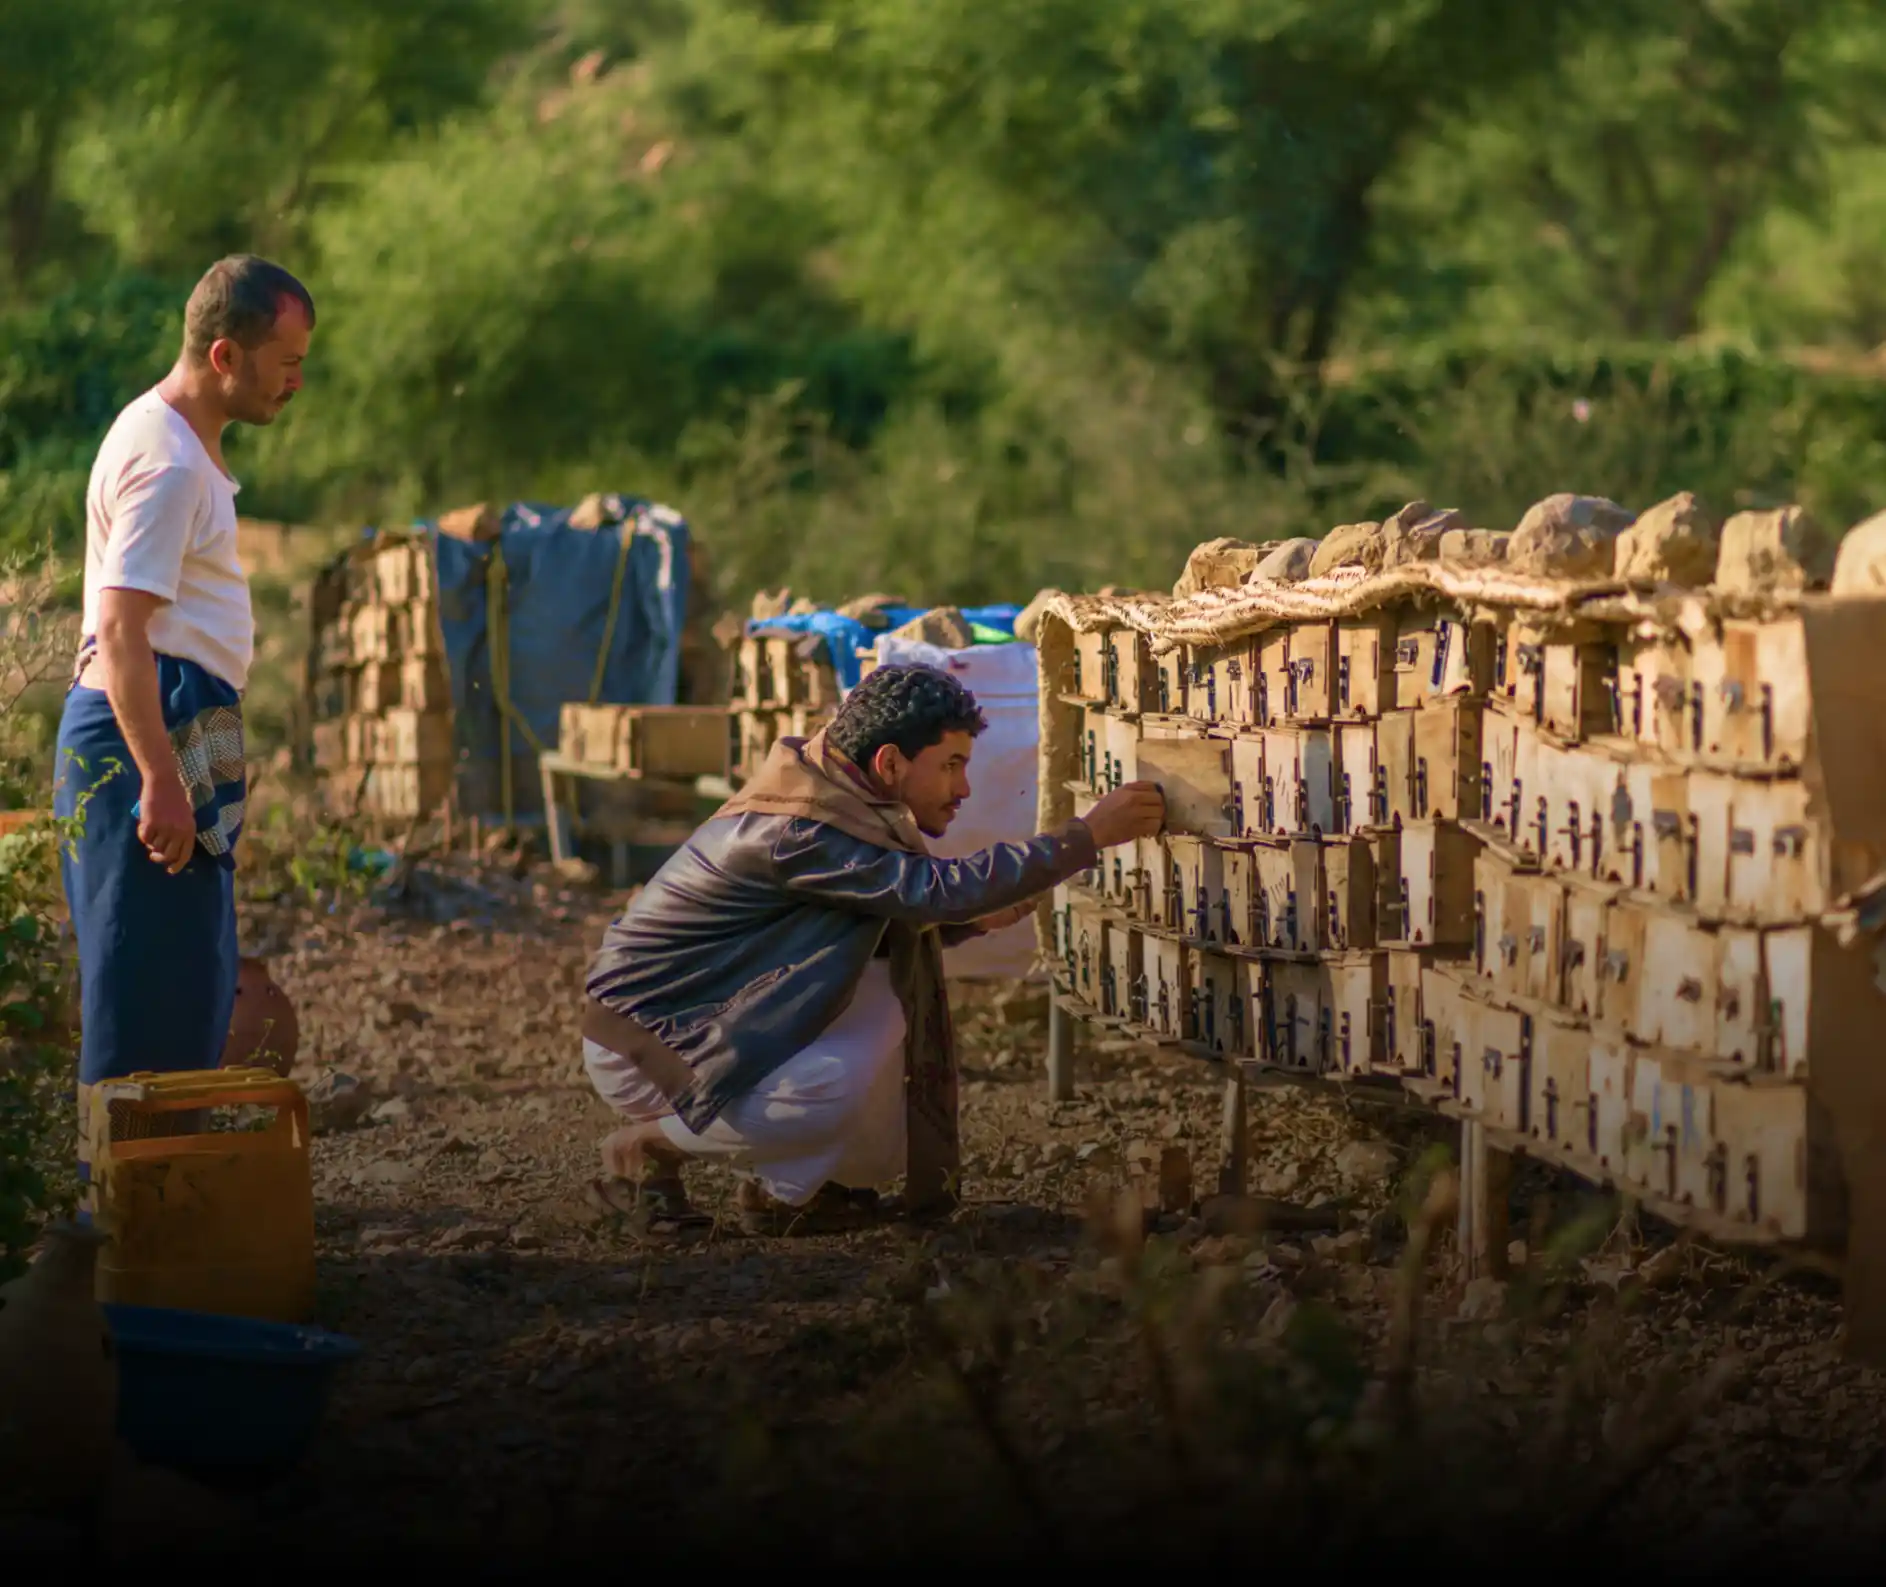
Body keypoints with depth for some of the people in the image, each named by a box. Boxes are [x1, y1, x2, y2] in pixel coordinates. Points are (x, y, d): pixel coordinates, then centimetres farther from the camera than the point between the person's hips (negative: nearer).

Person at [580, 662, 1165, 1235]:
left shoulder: (830, 795, 5)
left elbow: (897, 918, 18)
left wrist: (977, 916, -1)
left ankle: (781, 1185, 4)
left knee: (892, 994, -6)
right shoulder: (798, 832, -26)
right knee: (833, 1090, -31)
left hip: (716, 1020, 10)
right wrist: (1089, 835, -29)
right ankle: (644, 1151, -7)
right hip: (641, 1042, -10)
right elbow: (937, 887, -33)